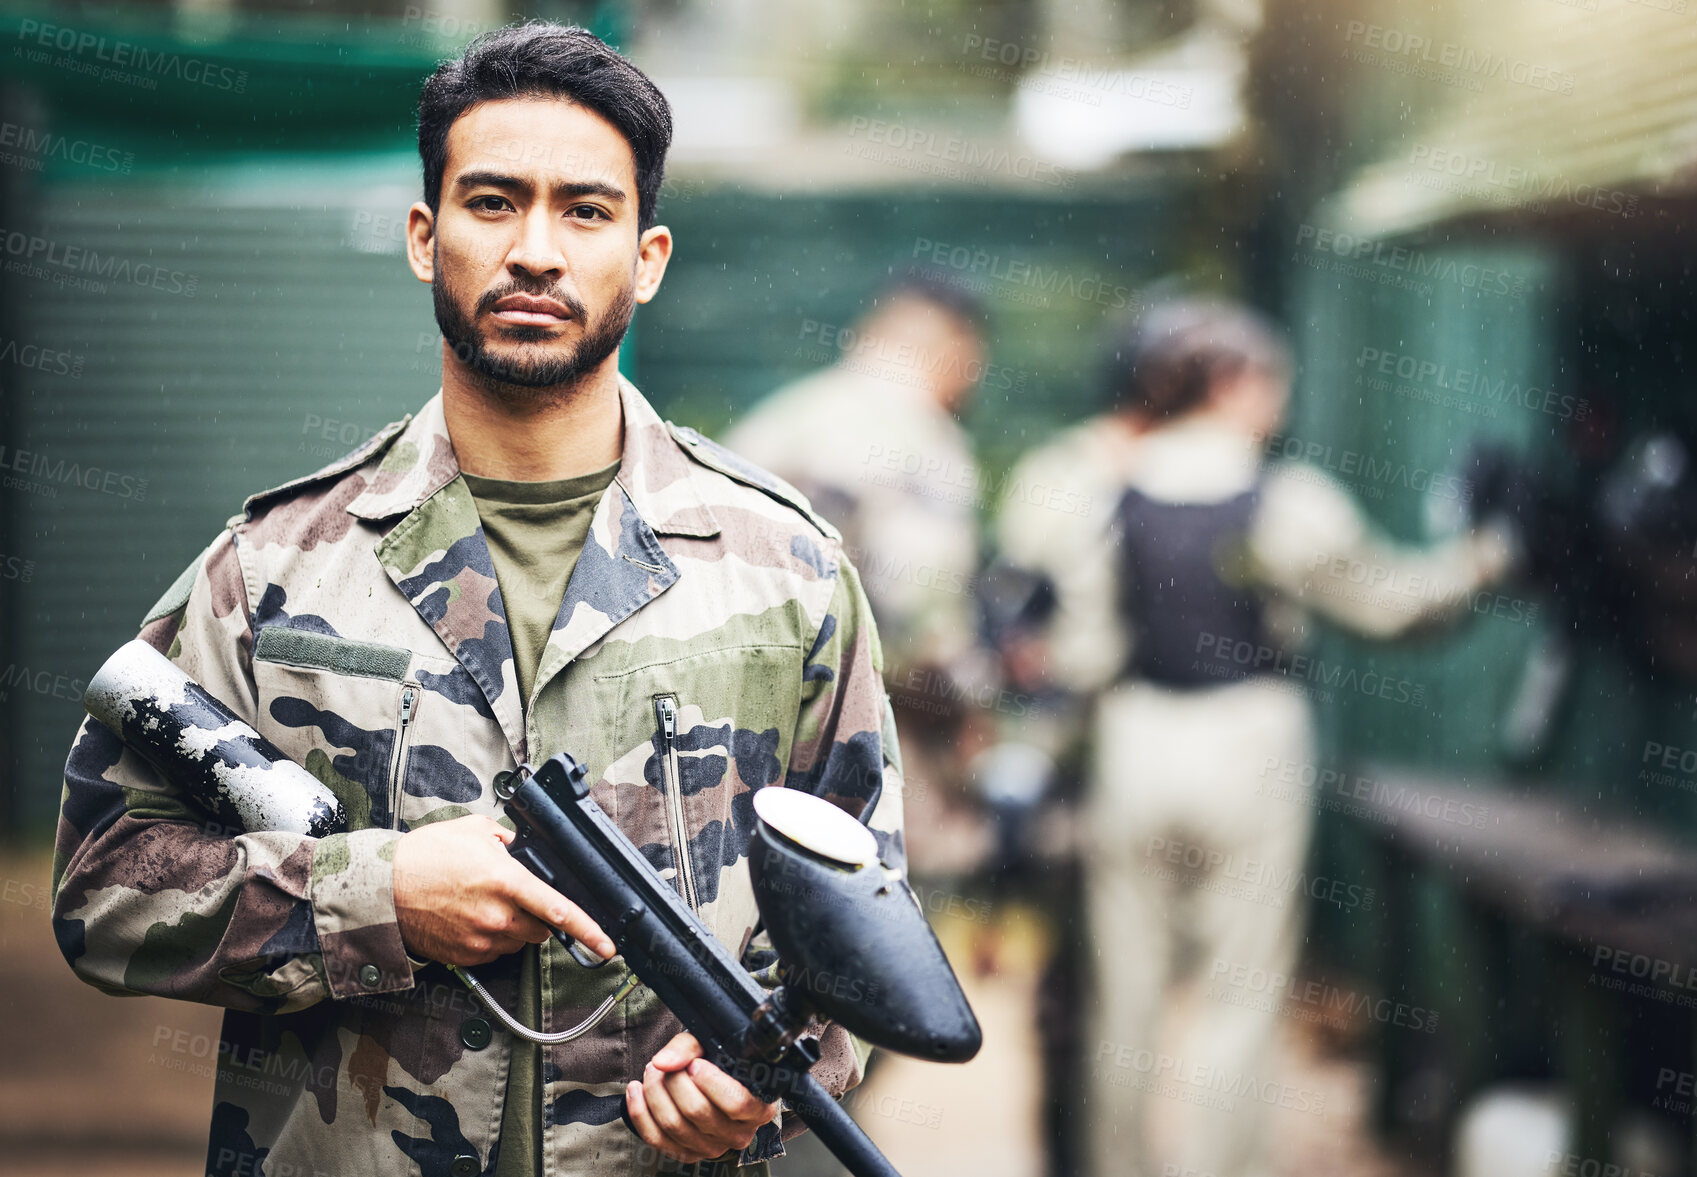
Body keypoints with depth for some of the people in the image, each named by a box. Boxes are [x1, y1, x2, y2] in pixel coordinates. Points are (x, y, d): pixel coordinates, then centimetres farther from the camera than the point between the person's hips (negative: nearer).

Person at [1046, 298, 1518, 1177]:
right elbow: (1388, 597, 0)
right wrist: (1483, 558, 15)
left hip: (1133, 746, 3)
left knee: (1128, 989, 12)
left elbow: (1079, 657, -4)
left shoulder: (1107, 501, -2)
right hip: (1249, 750, -3)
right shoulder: (1286, 502, -10)